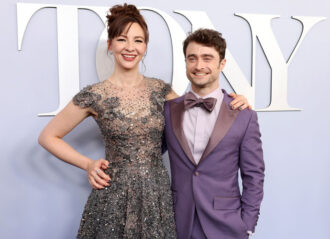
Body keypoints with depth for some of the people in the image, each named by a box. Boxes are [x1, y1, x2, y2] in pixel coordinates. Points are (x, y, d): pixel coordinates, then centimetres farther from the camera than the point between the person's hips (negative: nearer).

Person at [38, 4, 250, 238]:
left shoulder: (160, 89, 1)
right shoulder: (94, 95, -8)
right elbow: (48, 137, 1)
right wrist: (87, 164, -5)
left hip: (159, 195, 3)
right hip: (114, 198, -3)